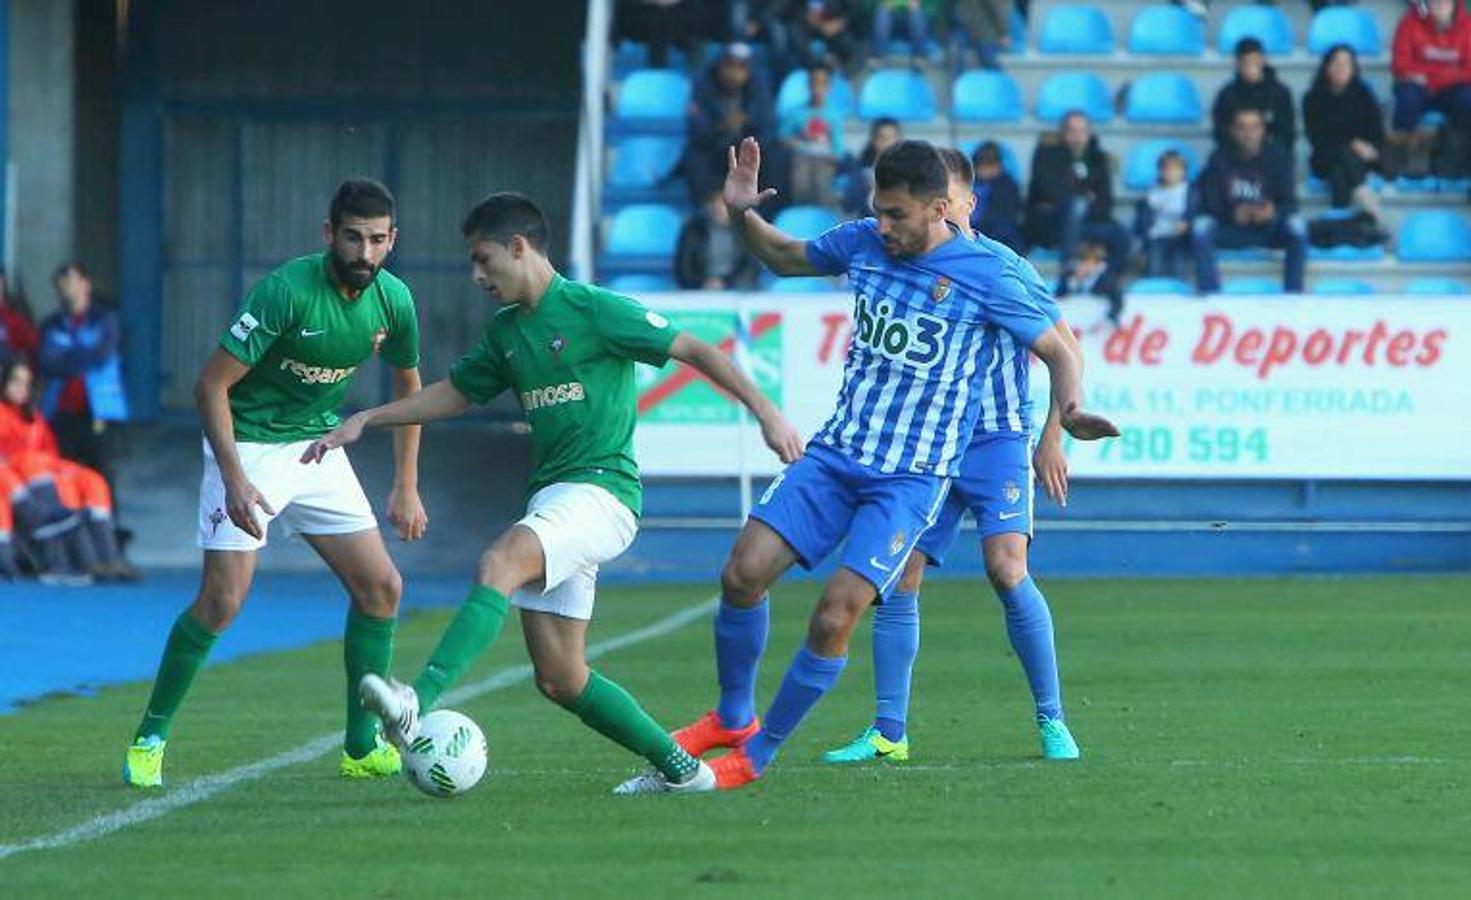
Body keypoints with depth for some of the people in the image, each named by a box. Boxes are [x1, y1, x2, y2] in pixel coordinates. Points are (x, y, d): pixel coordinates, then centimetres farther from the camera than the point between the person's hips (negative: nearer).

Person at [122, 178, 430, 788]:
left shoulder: (393, 299, -5)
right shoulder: (289, 290, -24)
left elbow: (407, 386, 14)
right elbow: (212, 383, -21)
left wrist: (406, 488, 11)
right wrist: (234, 478, -28)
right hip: (250, 445, -6)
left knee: (381, 587, -1)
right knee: (223, 599, -15)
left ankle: (363, 748, 11)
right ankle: (149, 741, -1)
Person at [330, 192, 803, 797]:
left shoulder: (593, 310, -6)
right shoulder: (507, 332, 16)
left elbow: (695, 351, -6)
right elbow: (457, 392, 30)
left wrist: (764, 412, -13)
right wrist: (365, 421, 23)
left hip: (602, 491, -8)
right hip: (549, 495, 8)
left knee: (501, 561, -33)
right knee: (560, 680, 3)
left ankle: (421, 702, -48)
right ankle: (677, 767, 18)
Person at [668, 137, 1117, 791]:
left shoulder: (986, 275, -10)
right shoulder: (862, 243, 4)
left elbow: (1057, 352, -2)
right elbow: (785, 258, 23)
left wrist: (1070, 413, -22)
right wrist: (742, 213, 3)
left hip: (911, 479, -5)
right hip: (834, 455, 5)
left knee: (834, 617, -17)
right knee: (743, 571, -10)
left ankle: (758, 755, 1)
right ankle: (733, 717, 14)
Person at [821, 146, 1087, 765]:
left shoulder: (1002, 267, -8)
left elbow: (1067, 350, -4)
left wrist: (1052, 439, -7)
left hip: (997, 440, -5)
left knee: (1006, 569, -20)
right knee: (897, 580, -3)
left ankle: (1052, 720, -8)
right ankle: (888, 732, 4)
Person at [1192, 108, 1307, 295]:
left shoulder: (1278, 157, -8)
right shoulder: (1220, 159, -7)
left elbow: (1289, 202, -12)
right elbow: (1210, 202, -10)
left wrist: (1273, 212, -35)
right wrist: (1233, 213, -31)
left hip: (1268, 229, 0)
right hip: (1231, 229, 0)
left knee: (1296, 225, -30)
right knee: (1201, 225, -28)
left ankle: (1294, 292, -24)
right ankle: (1209, 293, -26)